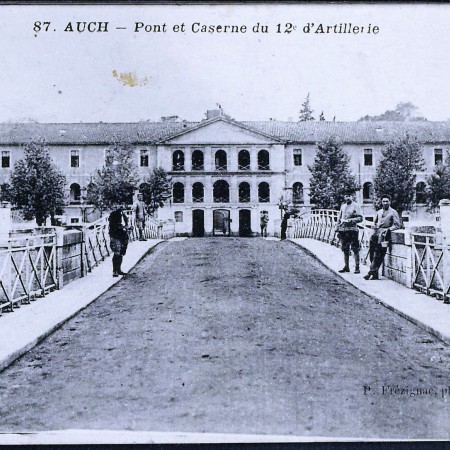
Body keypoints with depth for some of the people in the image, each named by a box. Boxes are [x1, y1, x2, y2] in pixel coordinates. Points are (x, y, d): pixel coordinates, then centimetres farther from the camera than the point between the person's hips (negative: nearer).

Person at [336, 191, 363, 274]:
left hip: (352, 230, -5)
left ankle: (357, 267, 2)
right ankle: (346, 267, 18)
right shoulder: (343, 206, 15)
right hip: (343, 230, 5)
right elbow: (339, 218, 19)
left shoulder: (355, 206, -2)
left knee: (355, 250, -3)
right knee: (345, 249, 10)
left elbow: (360, 218, -7)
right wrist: (337, 229, 13)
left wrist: (351, 220, -21)